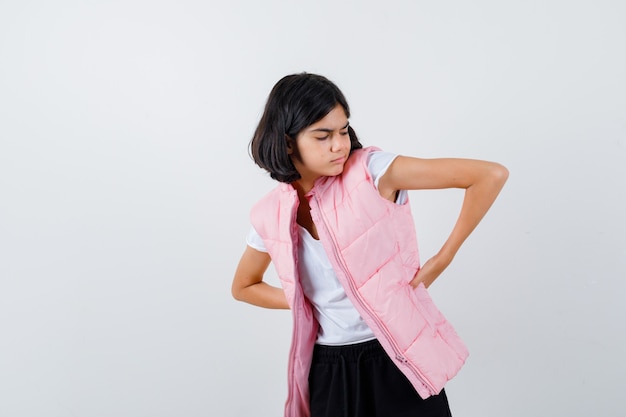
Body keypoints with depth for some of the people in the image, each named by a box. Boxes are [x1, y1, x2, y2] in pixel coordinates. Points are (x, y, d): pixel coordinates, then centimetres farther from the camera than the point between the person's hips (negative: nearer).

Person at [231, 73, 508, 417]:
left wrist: (442, 259, -11)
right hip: (330, 370, 3)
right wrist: (305, 302, 1)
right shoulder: (270, 216, -3)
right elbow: (243, 287, 15)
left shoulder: (371, 170, -14)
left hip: (400, 359, -3)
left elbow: (491, 175, -16)